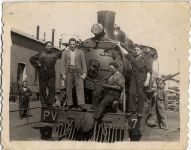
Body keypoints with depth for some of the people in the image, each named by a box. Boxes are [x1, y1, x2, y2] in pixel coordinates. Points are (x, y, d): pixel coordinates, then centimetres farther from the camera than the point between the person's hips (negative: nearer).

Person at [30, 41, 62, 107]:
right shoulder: (41, 54, 9)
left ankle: (50, 102, -1)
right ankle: (44, 103, 10)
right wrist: (37, 64, 3)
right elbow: (32, 59, 14)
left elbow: (61, 53, 31)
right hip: (42, 74, -1)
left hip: (51, 74, 1)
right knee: (43, 89, 1)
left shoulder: (55, 54, 14)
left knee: (52, 88, -6)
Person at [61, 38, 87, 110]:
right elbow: (63, 64, 6)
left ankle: (81, 104, -14)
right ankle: (70, 104, 10)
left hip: (78, 72, -1)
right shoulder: (65, 52, 9)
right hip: (69, 72, 1)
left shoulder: (80, 52, 8)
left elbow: (83, 63, 5)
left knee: (80, 87, -10)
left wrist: (84, 73, -3)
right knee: (68, 88, 3)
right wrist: (63, 74, -3)